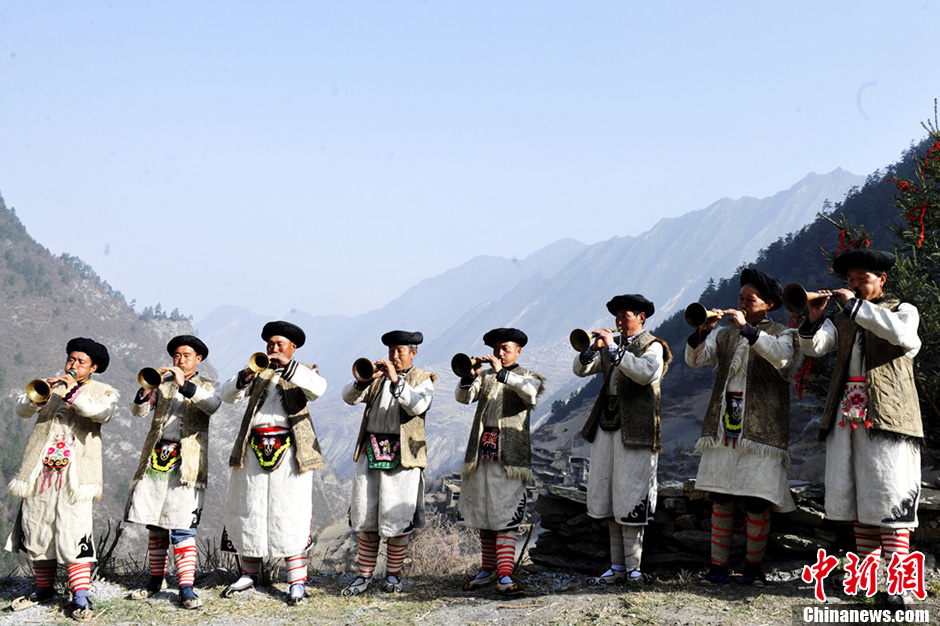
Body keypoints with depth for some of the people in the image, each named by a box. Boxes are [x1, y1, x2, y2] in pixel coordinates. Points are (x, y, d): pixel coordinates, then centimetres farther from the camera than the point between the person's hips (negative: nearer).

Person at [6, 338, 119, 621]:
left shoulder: (104, 392, 9)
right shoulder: (50, 384, 17)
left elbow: (103, 414, -13)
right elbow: (22, 410, 4)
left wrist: (73, 394, -24)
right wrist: (37, 396, -16)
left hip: (74, 474, -4)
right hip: (39, 470, 4)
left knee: (73, 534, -12)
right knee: (35, 532, 9)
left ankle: (80, 597, -8)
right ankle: (44, 588, 25)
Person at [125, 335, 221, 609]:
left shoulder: (204, 386, 8)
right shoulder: (162, 384, 14)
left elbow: (212, 405, -15)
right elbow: (138, 411, 1)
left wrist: (185, 385, -26)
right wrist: (147, 388, -18)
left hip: (187, 463, -3)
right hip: (156, 459, 3)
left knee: (182, 527, -10)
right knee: (155, 525, 9)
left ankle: (186, 588, -10)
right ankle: (156, 580, 20)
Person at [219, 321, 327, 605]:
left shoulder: (303, 372, 10)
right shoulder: (258, 372, 17)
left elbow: (318, 388, -14)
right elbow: (226, 395, 4)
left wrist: (288, 367, -25)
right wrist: (243, 378, -16)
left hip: (289, 451, -3)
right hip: (253, 450, 4)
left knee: (289, 513, -7)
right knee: (248, 510, 6)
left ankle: (297, 581, -3)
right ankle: (249, 573, 20)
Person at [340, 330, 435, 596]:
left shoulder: (423, 379, 4)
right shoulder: (378, 376, 14)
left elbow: (418, 406, -16)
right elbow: (349, 397, 1)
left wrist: (396, 380, -24)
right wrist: (364, 379, -18)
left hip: (402, 456, -4)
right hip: (370, 452, 4)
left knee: (397, 517, 0)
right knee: (366, 516, 6)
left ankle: (393, 574, 13)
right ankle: (364, 575, 14)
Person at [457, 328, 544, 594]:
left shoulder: (529, 378, 8)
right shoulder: (485, 378, 19)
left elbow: (531, 393, -16)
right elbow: (463, 397, 3)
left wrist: (502, 374, -22)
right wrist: (469, 377, -15)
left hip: (510, 454, -4)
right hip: (481, 452, 5)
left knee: (506, 516, -11)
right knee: (484, 516, 10)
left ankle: (504, 575, -14)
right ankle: (487, 570, 19)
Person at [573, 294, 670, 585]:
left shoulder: (652, 347, -1)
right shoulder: (611, 346, 17)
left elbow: (646, 373, -22)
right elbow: (580, 370, 10)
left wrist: (613, 349, -21)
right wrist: (592, 349, -9)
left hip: (635, 430, -7)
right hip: (606, 427, 7)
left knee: (630, 501, -7)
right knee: (608, 501, 8)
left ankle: (633, 569, 0)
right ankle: (617, 567, 14)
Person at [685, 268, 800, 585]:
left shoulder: (783, 334, 5)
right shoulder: (724, 335, 17)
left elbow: (781, 357, -18)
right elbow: (694, 359, 5)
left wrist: (747, 328, -24)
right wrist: (702, 331, -13)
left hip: (760, 431, -3)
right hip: (722, 430, 4)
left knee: (757, 502, -3)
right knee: (720, 499, 3)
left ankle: (753, 565, 11)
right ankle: (718, 566, 9)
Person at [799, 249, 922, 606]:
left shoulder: (903, 310, 6)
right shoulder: (842, 320, 18)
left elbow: (903, 335, -18)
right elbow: (813, 348, 2)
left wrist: (855, 305, -18)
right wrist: (813, 321, -17)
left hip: (887, 417, -5)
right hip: (847, 417, 5)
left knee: (890, 501, -9)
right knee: (857, 498, 6)